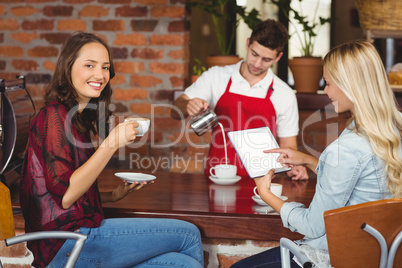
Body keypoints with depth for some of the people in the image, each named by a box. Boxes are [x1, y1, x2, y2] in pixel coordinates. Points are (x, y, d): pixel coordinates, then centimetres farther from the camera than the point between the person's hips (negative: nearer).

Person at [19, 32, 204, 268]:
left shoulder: (78, 116, 18)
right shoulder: (55, 115, -11)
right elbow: (64, 196, -19)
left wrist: (114, 195, 9)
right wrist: (113, 142, -19)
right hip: (68, 246, -8)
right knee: (188, 234, -5)